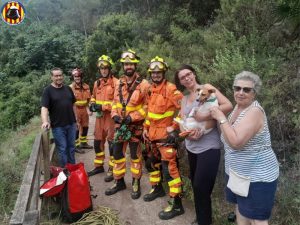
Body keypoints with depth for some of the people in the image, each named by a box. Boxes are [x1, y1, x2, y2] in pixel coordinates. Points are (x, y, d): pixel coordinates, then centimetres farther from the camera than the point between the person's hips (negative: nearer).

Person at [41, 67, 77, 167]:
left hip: (71, 123, 5)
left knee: (71, 147, 15)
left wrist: (76, 119, 12)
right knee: (62, 148, 4)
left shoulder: (68, 88, 8)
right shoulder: (48, 90, -6)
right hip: (58, 126, -4)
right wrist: (45, 121, -31)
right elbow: (44, 107, -15)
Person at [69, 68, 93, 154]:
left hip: (84, 109, 6)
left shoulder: (86, 87, 6)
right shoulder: (71, 87, -11)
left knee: (85, 126, 15)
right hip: (75, 109, -6)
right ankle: (76, 146, 11)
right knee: (76, 128, -1)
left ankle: (83, 143, 32)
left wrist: (88, 109, 3)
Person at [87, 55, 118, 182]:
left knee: (112, 143, 0)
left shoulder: (115, 82, -11)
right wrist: (93, 104, 5)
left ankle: (112, 170, 13)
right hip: (99, 117, 7)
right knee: (97, 142, 15)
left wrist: (103, 106, -18)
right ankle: (99, 166, 32)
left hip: (111, 117, -7)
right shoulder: (97, 83, 12)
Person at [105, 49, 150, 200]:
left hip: (135, 125, -5)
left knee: (135, 155, 7)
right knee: (117, 153, 12)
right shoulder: (119, 83, 7)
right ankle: (119, 182, 29)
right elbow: (115, 101, 13)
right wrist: (115, 115, -5)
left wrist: (132, 117, -17)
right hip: (120, 124, 5)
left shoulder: (143, 84, -10)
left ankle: (136, 184, 23)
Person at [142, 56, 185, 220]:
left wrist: (174, 126, -18)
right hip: (153, 134, 9)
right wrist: (146, 128, 17)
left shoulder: (170, 89, -15)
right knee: (152, 162, 21)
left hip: (165, 134, -9)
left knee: (169, 167, -8)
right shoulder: (151, 90, 11)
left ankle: (176, 204, 2)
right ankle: (157, 188, 42)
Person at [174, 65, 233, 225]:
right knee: (196, 185, 18)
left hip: (208, 147, -7)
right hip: (191, 147, 7)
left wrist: (205, 116, -23)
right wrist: (187, 133, -16)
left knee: (201, 188, -4)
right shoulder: (184, 99, 13)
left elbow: (228, 105, -16)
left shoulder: (206, 88, -4)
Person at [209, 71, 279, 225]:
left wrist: (221, 118, -24)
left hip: (257, 176, -9)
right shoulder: (239, 106, 3)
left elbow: (236, 142, -33)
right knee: (241, 210, 23)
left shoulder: (255, 111, -24)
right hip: (238, 172, 9)